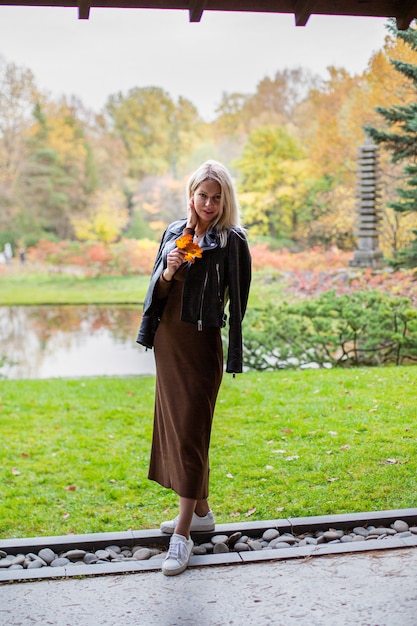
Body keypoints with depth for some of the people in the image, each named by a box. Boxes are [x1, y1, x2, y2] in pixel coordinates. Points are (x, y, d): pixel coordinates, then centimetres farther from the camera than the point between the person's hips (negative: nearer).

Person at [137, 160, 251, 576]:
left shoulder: (232, 241, -7)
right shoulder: (174, 233, 8)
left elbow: (237, 302, -5)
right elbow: (158, 291, 8)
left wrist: (234, 356, -5)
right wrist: (168, 272, -13)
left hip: (202, 343, -6)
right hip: (168, 339, 6)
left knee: (190, 430, -6)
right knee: (173, 424, 12)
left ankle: (182, 533, -1)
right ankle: (200, 511, 28)